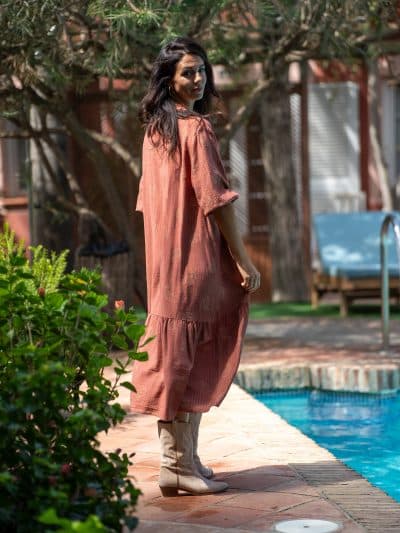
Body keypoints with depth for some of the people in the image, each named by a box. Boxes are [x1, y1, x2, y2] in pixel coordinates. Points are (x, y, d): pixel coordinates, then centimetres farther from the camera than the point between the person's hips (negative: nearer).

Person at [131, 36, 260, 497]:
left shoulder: (155, 130, 14)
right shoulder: (196, 129, -12)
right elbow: (215, 200, -16)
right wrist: (244, 263, -12)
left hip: (164, 260, 9)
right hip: (195, 258, -9)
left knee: (176, 361, 11)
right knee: (189, 361, -5)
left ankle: (180, 459, 16)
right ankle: (180, 465, -1)